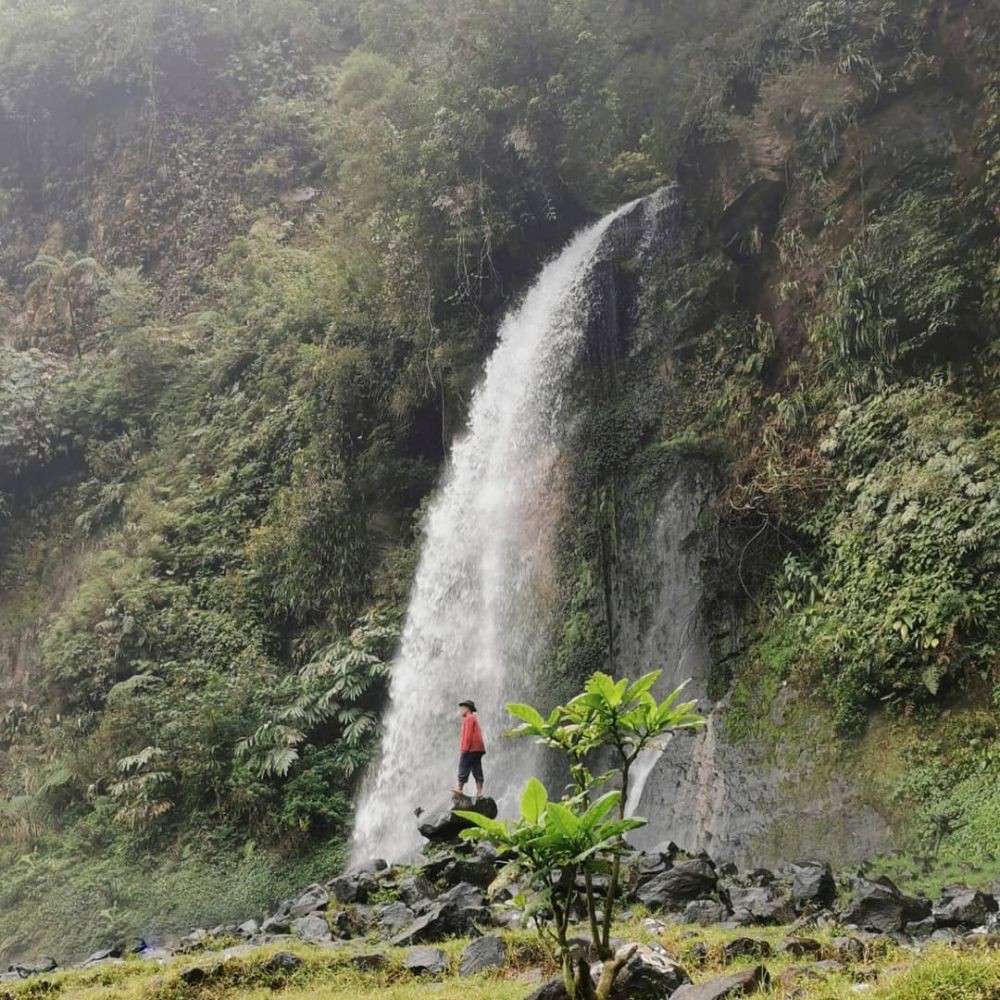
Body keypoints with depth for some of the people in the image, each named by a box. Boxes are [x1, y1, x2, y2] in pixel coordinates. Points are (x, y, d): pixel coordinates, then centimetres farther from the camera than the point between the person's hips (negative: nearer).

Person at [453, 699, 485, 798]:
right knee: (477, 770, 3)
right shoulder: (475, 719, 24)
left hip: (470, 749, -9)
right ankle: (479, 792, -1)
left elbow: (468, 735, -14)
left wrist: (464, 749, -17)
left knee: (464, 767, -3)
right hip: (479, 749, 9)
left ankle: (460, 788, -1)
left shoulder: (469, 719, -5)